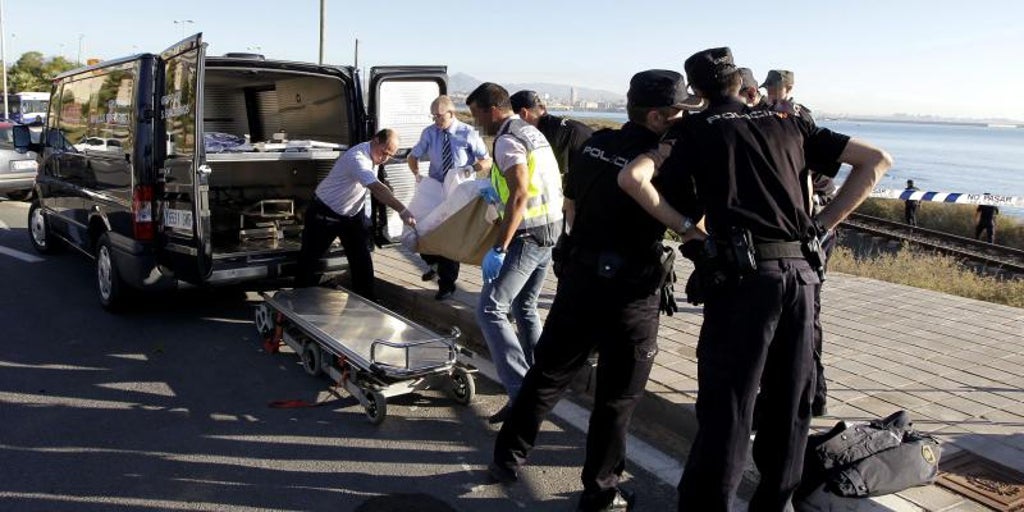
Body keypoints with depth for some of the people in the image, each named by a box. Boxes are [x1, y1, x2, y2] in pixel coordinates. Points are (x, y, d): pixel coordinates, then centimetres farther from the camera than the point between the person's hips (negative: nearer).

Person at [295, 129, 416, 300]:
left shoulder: (373, 155, -3)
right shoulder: (357, 158, -32)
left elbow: (376, 189, 9)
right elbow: (378, 189, -43)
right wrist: (402, 210, -50)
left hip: (353, 214, 8)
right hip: (325, 213, -8)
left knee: (362, 258, 3)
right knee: (310, 257, 4)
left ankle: (366, 299, 12)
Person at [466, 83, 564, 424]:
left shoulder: (507, 140, -14)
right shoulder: (532, 133, 16)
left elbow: (520, 196, -24)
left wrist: (498, 249, -26)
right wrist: (498, 194, 34)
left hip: (526, 236, -10)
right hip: (550, 231, 10)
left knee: (490, 311, -10)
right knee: (525, 309, 20)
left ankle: (521, 393, -15)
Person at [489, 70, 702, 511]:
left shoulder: (596, 144, 3)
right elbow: (688, 226, -12)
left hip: (578, 275, 5)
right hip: (629, 292, -5)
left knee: (548, 373, 19)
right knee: (617, 396, 9)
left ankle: (508, 457, 30)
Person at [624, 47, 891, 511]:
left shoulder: (697, 129, 7)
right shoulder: (789, 124, 18)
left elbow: (632, 176, -7)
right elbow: (877, 160, 17)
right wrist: (821, 224, 13)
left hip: (743, 271, -4)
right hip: (801, 270, 4)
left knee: (726, 405, -2)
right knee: (789, 401, 15)